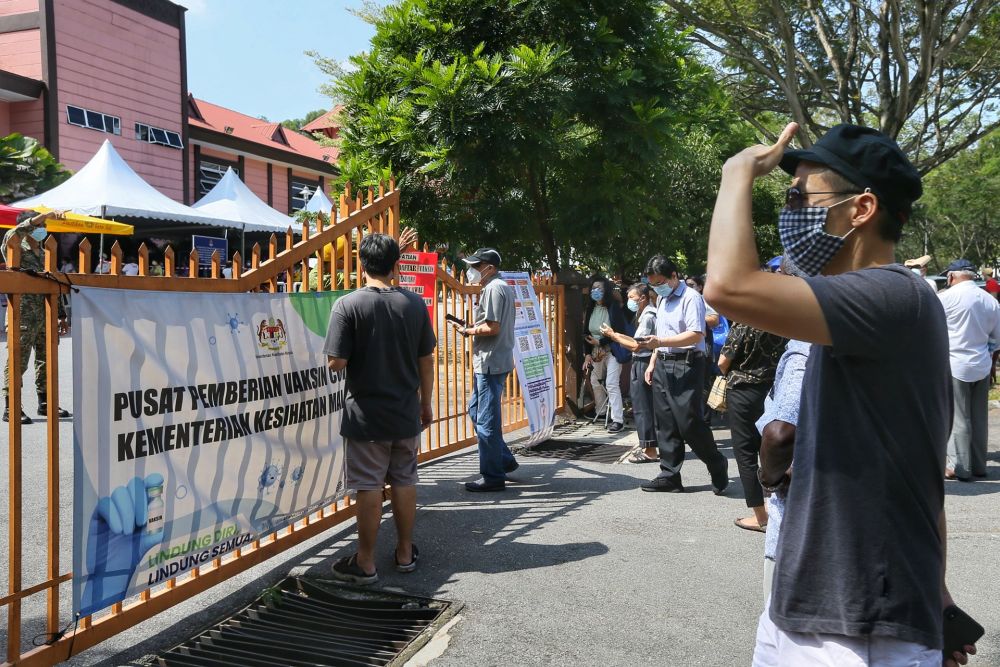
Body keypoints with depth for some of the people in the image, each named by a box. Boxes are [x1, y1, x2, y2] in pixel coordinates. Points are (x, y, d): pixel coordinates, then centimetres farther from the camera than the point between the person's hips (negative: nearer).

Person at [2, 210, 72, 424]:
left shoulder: (44, 254, 18)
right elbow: (13, 234, -25)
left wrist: (61, 315, 20)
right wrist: (43, 216, -30)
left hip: (45, 316, 7)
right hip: (23, 316, -7)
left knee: (47, 360, 12)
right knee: (17, 362, -5)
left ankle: (45, 403, 22)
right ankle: (10, 408, 0)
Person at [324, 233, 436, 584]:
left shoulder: (348, 305, -13)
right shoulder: (415, 304, -2)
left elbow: (336, 363, -15)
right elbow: (426, 361, 3)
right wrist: (426, 403, 14)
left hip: (366, 414, -3)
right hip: (406, 413, 4)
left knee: (369, 488, 4)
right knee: (404, 482, 14)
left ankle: (365, 563, 13)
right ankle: (405, 553, 26)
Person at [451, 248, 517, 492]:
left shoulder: (494, 288, -14)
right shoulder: (502, 287, 18)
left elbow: (492, 328, -21)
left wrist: (467, 331, -8)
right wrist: (471, 327, 7)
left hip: (491, 363, -11)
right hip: (487, 362, 11)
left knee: (486, 420, -4)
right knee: (476, 410, 19)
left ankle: (493, 477, 4)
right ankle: (504, 460, 25)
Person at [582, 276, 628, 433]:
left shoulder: (614, 307, -14)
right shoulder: (591, 309, 4)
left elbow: (618, 332, -16)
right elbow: (587, 333, 6)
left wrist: (600, 342, -15)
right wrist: (588, 354, -1)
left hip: (612, 350, -7)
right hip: (596, 351, 7)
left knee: (611, 384, -14)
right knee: (595, 381, 16)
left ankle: (618, 420, -12)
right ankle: (600, 412, 36)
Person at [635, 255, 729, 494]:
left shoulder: (691, 298, -10)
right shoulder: (661, 300, 18)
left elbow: (696, 335, -19)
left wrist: (660, 342, -24)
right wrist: (653, 362, 18)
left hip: (686, 365, -9)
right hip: (663, 365, 9)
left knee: (689, 422, -10)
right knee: (665, 423, 8)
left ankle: (718, 467, 10)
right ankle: (669, 476, 14)